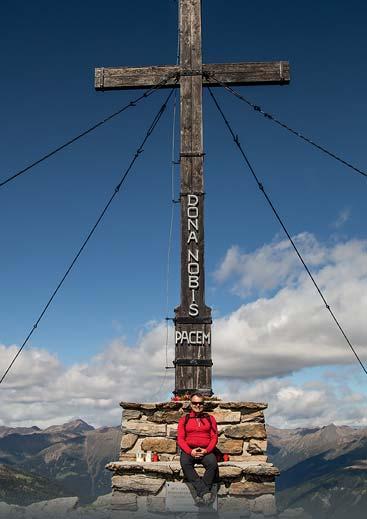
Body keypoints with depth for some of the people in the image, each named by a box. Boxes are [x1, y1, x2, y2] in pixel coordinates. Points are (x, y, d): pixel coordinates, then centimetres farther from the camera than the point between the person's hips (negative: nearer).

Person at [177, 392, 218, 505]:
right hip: (189, 450, 0)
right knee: (185, 463, -35)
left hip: (206, 450, 0)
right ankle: (205, 492, -35)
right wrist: (190, 451, -13)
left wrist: (206, 450, -11)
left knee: (213, 463, -33)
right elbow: (180, 439, 5)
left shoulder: (210, 419, 17)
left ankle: (200, 495, -26)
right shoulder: (184, 419, 15)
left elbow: (214, 437, 9)